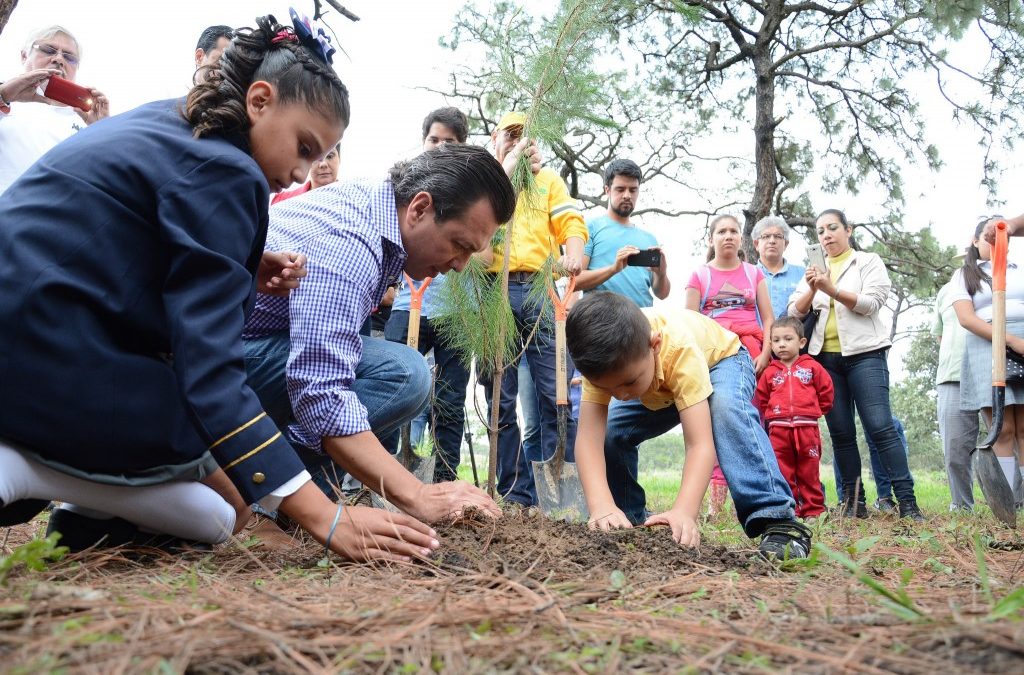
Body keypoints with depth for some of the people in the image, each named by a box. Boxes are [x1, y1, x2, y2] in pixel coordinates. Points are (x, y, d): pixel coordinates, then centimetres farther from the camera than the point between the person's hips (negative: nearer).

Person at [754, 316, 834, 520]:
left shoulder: (812, 367, 5)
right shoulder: (769, 372, 8)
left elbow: (826, 392, 10)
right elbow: (762, 399, 15)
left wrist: (813, 411, 12)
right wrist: (773, 415, 12)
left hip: (807, 428, -1)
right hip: (778, 429, 1)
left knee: (809, 472, 5)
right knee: (783, 473, 2)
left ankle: (814, 510, 12)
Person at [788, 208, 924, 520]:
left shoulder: (869, 262, 8)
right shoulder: (814, 271, 18)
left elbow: (872, 303, -8)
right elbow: (795, 313, 6)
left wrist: (832, 290, -20)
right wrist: (812, 290, -13)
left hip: (863, 353, -4)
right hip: (825, 357, 4)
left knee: (880, 427, -12)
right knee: (840, 432, 2)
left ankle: (907, 501, -11)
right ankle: (854, 501, 7)